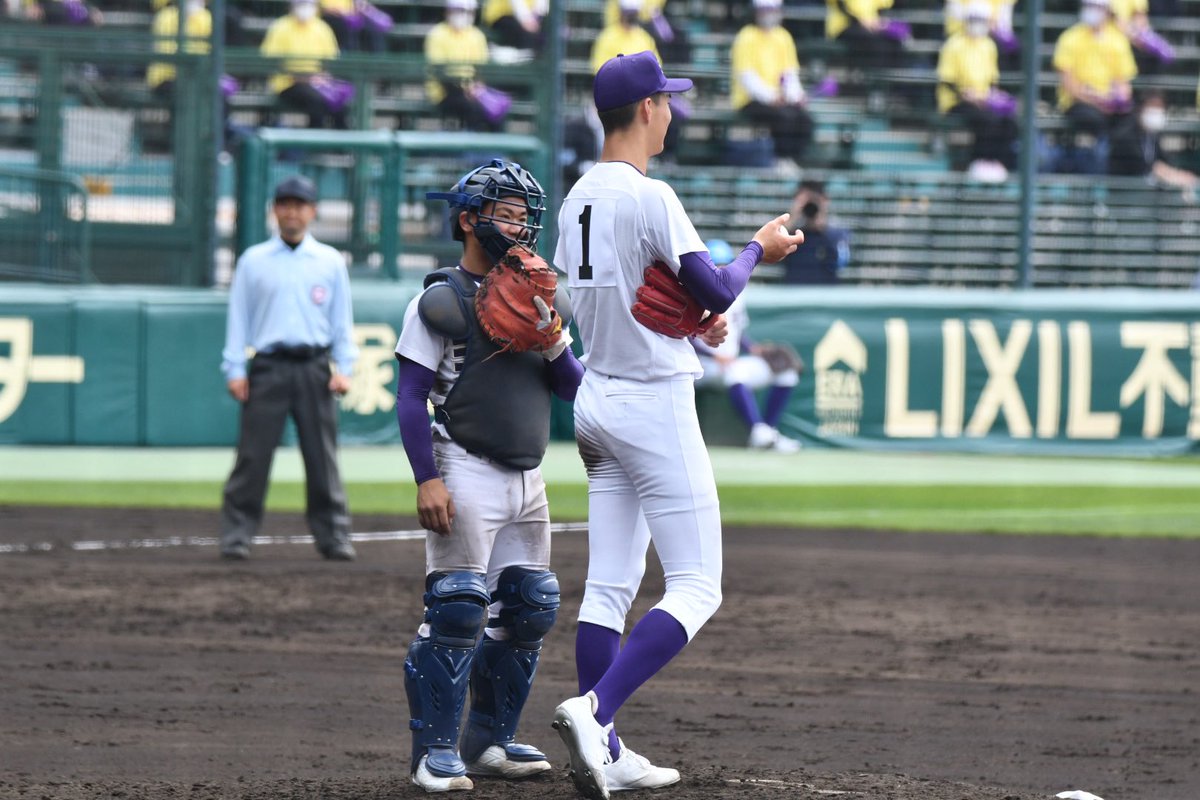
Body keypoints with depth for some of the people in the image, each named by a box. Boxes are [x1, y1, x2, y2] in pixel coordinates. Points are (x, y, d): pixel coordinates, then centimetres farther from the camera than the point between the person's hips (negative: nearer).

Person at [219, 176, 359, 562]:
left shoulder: (331, 262, 11)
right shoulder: (253, 261, 9)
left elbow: (342, 318, 12)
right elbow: (238, 317, 9)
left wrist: (344, 367, 2)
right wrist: (235, 369, 1)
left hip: (314, 368, 1)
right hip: (268, 367, -1)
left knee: (323, 458, 1)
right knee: (253, 455, -4)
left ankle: (333, 536, 5)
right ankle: (237, 536, 0)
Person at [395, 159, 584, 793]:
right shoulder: (440, 301, -5)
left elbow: (574, 387, 14)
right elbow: (411, 398, -9)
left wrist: (553, 345, -8)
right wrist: (427, 479, -18)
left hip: (528, 479, 7)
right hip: (467, 474, -7)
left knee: (529, 610, 9)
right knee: (456, 610, -13)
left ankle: (490, 741, 20)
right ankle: (436, 751, -10)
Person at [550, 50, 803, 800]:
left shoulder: (579, 198, 8)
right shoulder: (649, 198, -18)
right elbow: (718, 291, -16)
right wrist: (759, 250, 2)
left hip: (598, 401, 8)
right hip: (654, 406, -8)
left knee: (609, 587, 9)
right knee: (696, 588, -6)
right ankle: (594, 710, -22)